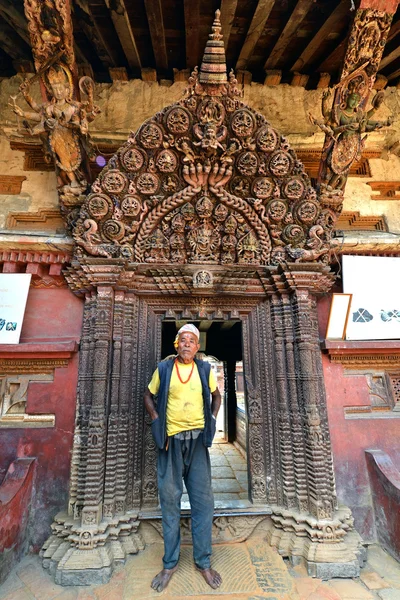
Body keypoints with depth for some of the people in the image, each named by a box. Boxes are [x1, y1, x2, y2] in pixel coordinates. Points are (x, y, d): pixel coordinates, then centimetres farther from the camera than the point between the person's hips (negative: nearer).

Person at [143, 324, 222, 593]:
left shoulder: (205, 369, 0)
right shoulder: (164, 368, -3)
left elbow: (216, 396, 15)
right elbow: (148, 396, 9)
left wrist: (212, 421, 5)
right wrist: (158, 422, -1)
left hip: (198, 440, 1)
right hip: (171, 441, -1)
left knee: (203, 501, 8)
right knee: (170, 501, 11)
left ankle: (204, 562, 28)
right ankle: (170, 563, 30)